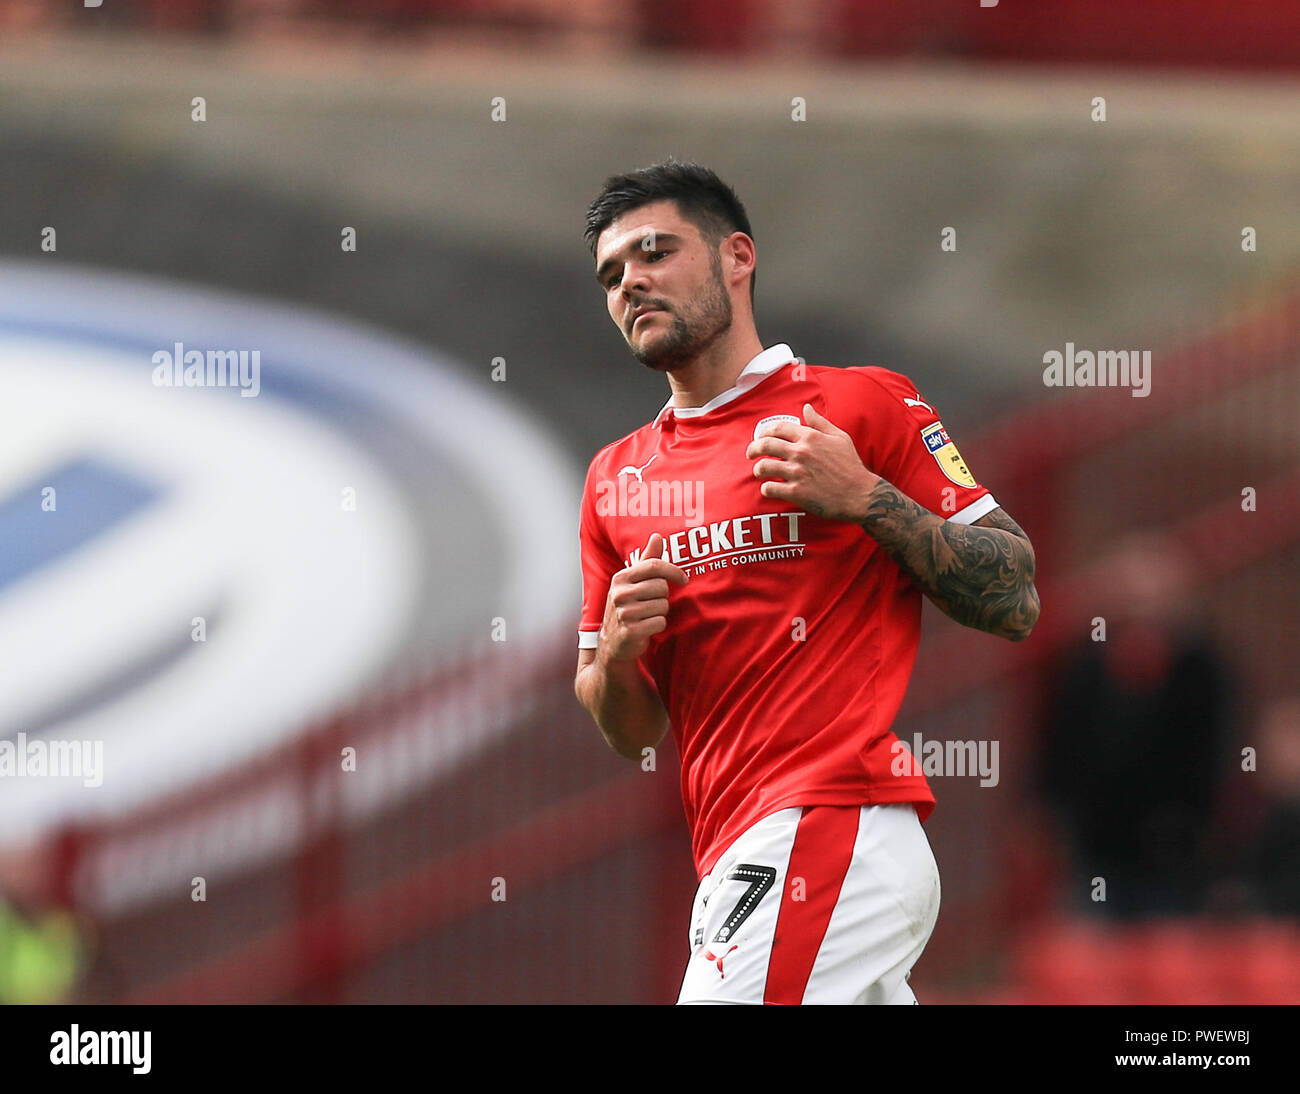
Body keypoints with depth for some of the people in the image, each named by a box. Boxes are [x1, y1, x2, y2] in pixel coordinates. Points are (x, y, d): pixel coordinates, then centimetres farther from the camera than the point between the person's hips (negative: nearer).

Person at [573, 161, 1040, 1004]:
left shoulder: (864, 405, 2)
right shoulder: (618, 478, 19)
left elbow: (1017, 603, -1)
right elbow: (630, 733, 23)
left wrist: (866, 498, -12)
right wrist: (615, 654, 1)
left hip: (831, 831, -7)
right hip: (735, 862, 7)